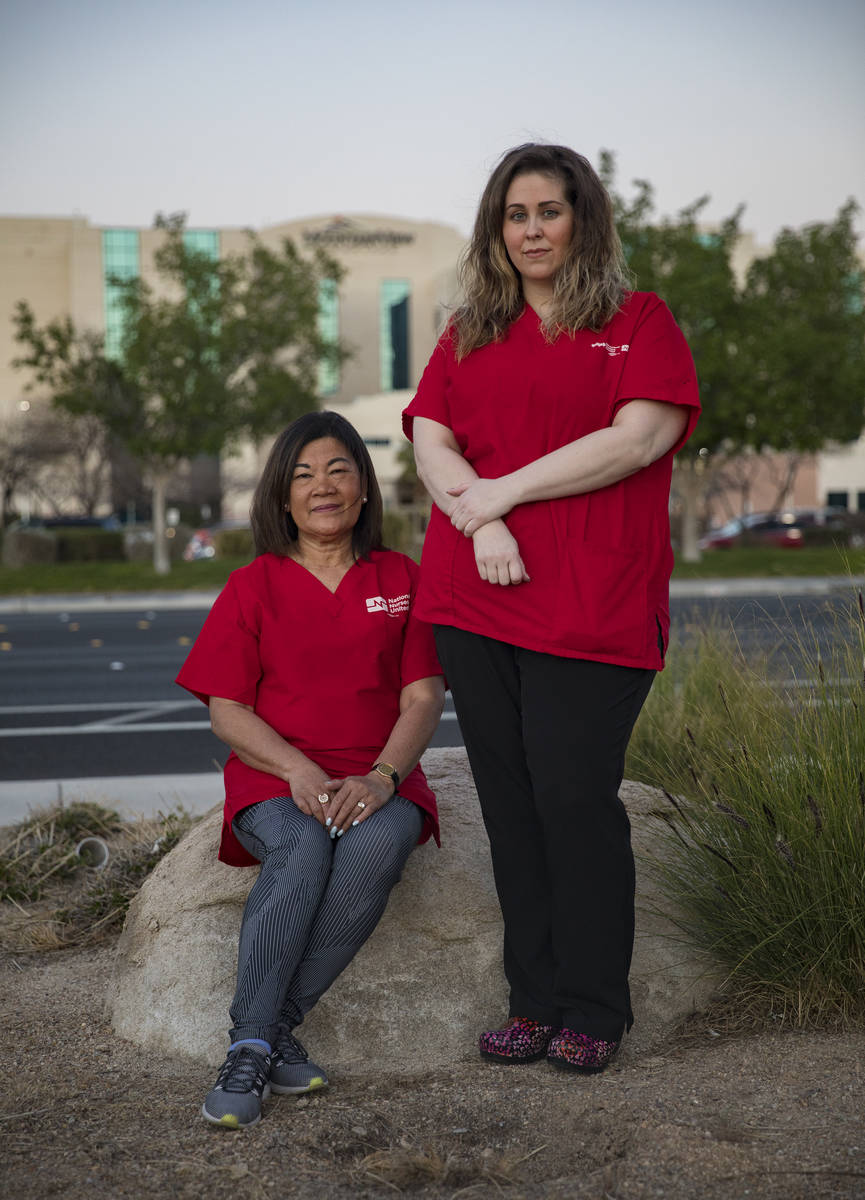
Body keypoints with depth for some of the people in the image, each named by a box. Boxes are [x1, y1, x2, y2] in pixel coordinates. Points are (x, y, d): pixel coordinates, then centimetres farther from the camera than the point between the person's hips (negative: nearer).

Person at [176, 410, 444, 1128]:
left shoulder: (402, 579, 12)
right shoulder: (253, 587, 9)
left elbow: (423, 698, 3)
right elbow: (226, 711, 2)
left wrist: (380, 778, -16)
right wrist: (299, 771, -16)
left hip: (378, 780, 1)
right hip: (275, 779, -1)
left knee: (377, 846, -35)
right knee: (302, 851, -36)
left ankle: (274, 1023, -25)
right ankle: (251, 1047, -32)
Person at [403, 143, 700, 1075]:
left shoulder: (639, 322, 5)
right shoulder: (469, 334, 19)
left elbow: (637, 438, -9)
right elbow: (430, 441, 9)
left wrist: (504, 490, -8)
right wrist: (480, 524, -10)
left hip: (594, 606, -4)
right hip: (474, 602, 4)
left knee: (575, 799, -6)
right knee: (510, 803, 6)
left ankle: (594, 1012, 7)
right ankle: (535, 1000, 16)